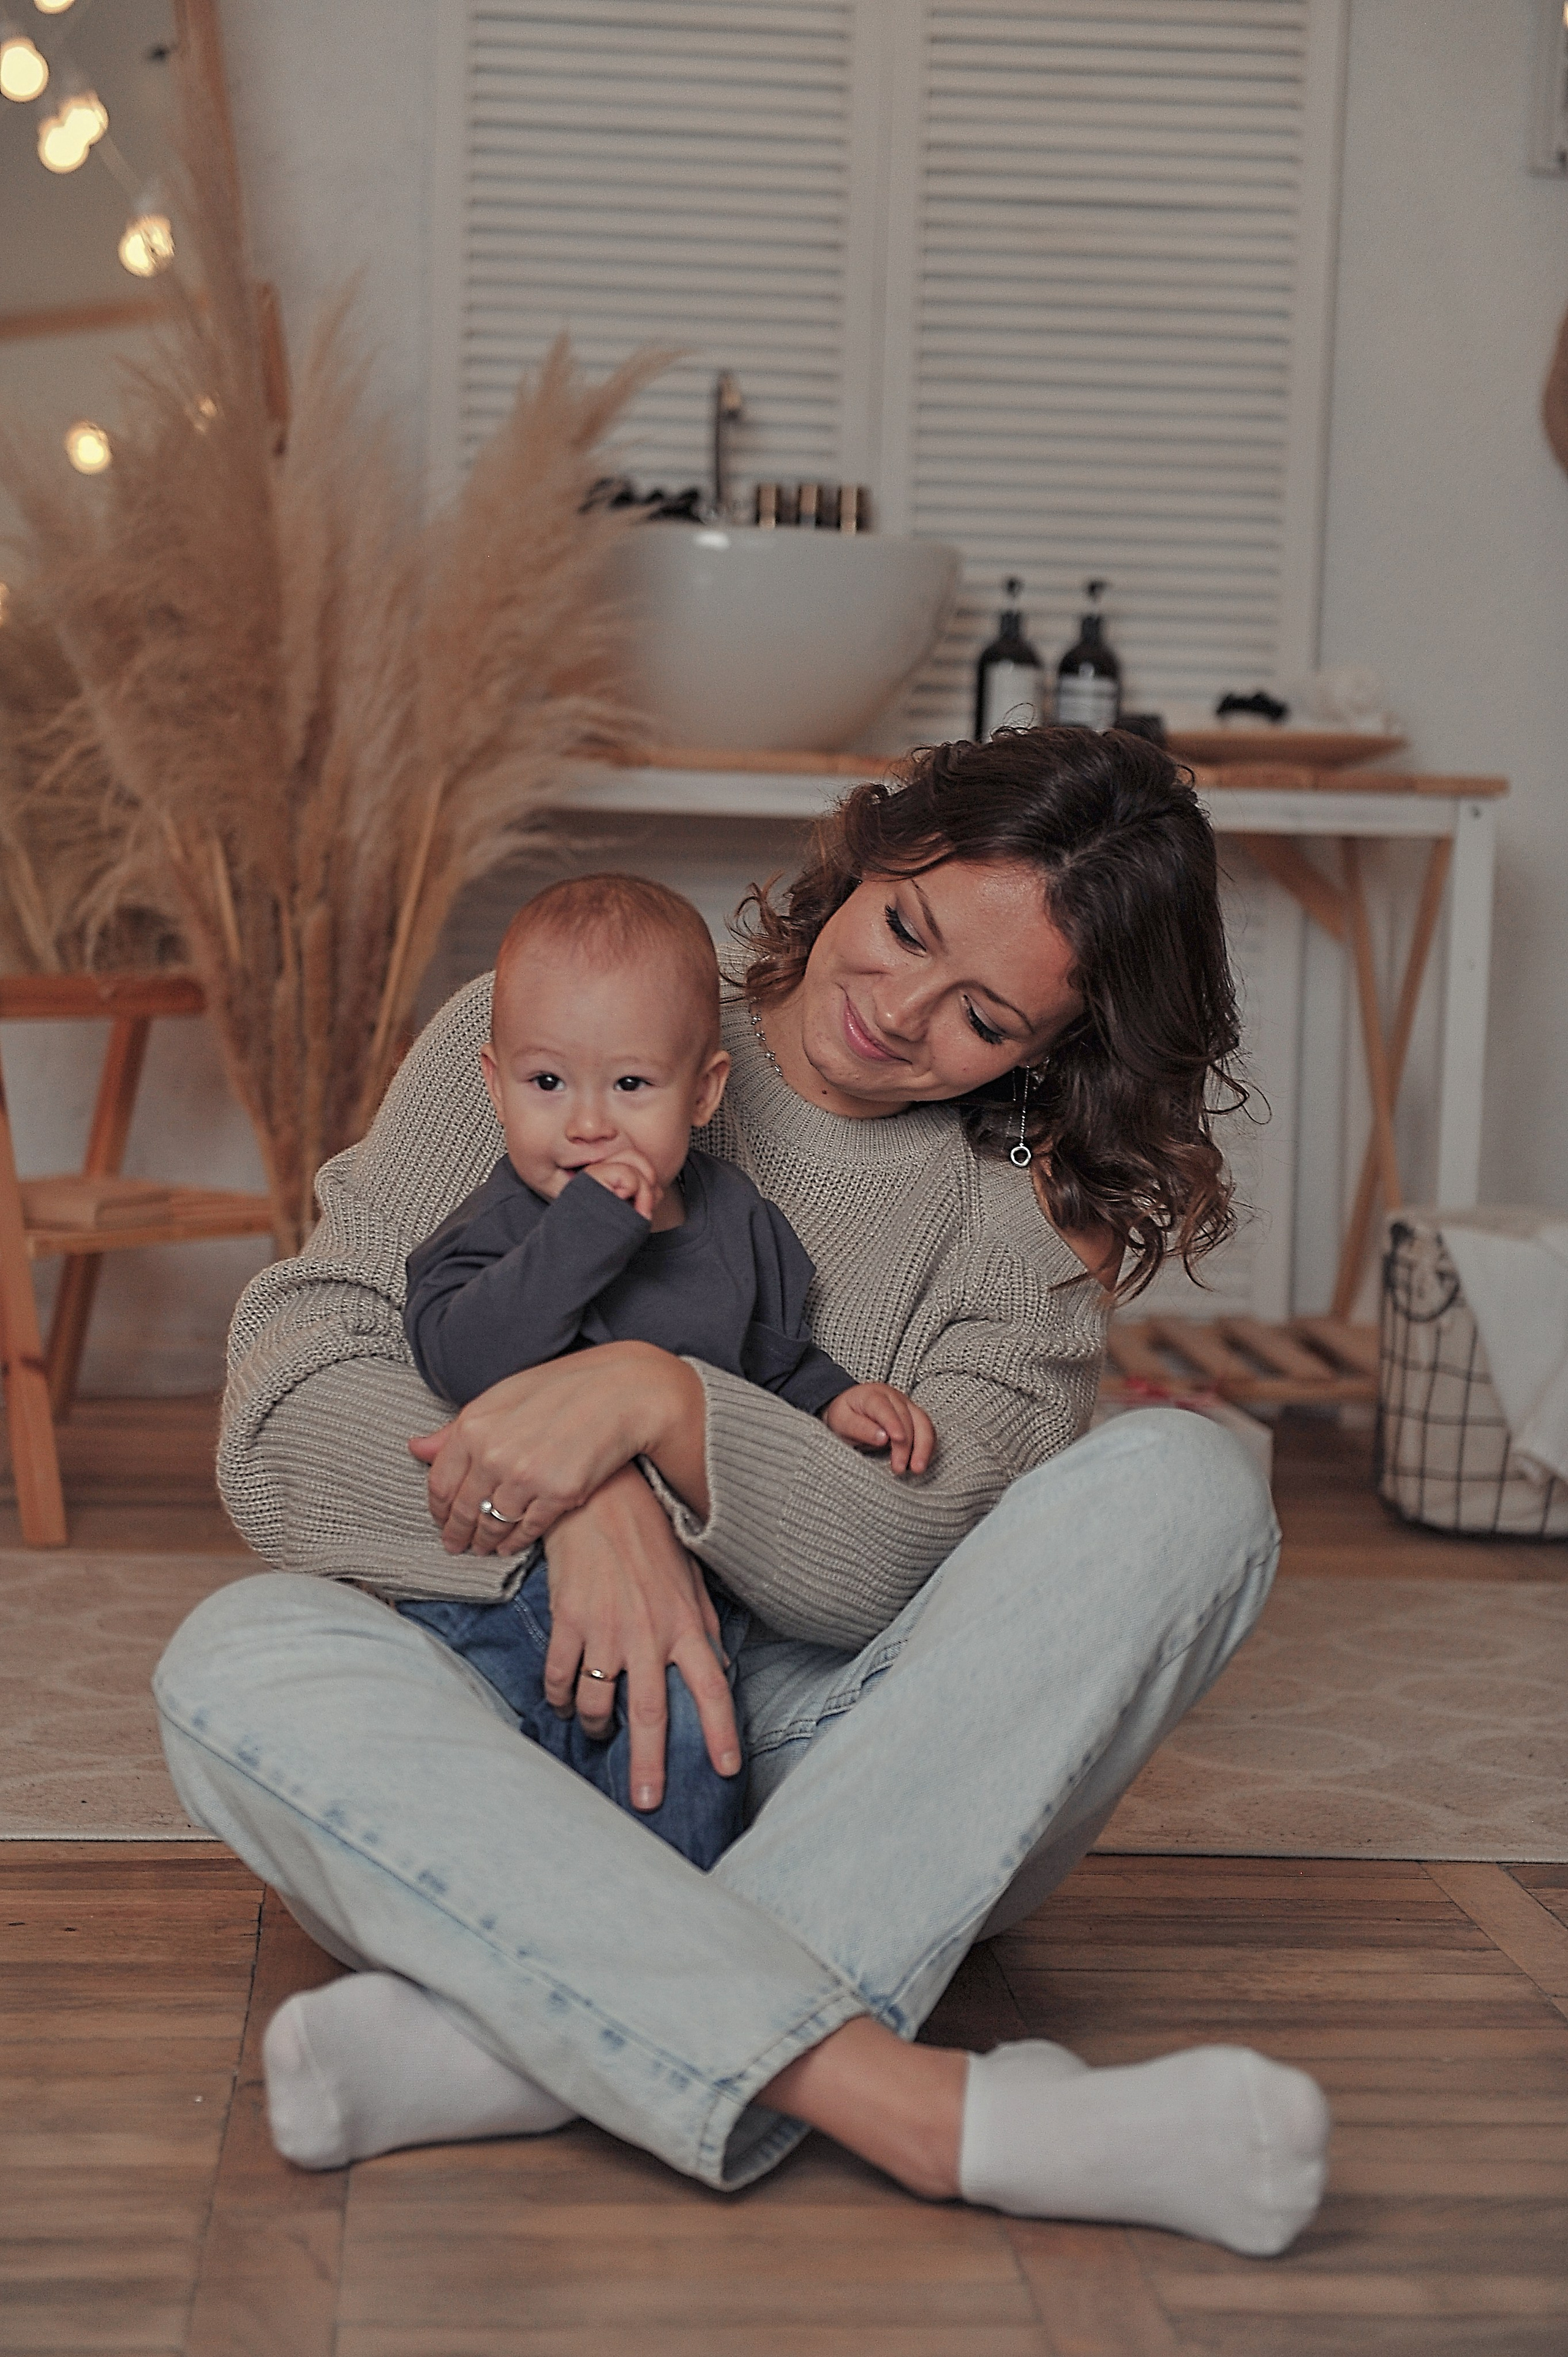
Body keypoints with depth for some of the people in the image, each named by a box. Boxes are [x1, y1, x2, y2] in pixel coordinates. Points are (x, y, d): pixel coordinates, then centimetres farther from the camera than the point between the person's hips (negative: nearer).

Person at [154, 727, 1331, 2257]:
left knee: (1184, 1483, -25)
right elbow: (290, 1393, -7)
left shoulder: (1030, 1208, 3)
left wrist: (661, 1399, -28)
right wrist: (590, 1503, -23)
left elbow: (915, 1567, -12)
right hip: (538, 1718, 0)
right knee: (241, 1663, -32)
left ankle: (533, 2045, -37)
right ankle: (930, 2109, -45)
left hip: (843, 1768, 1)